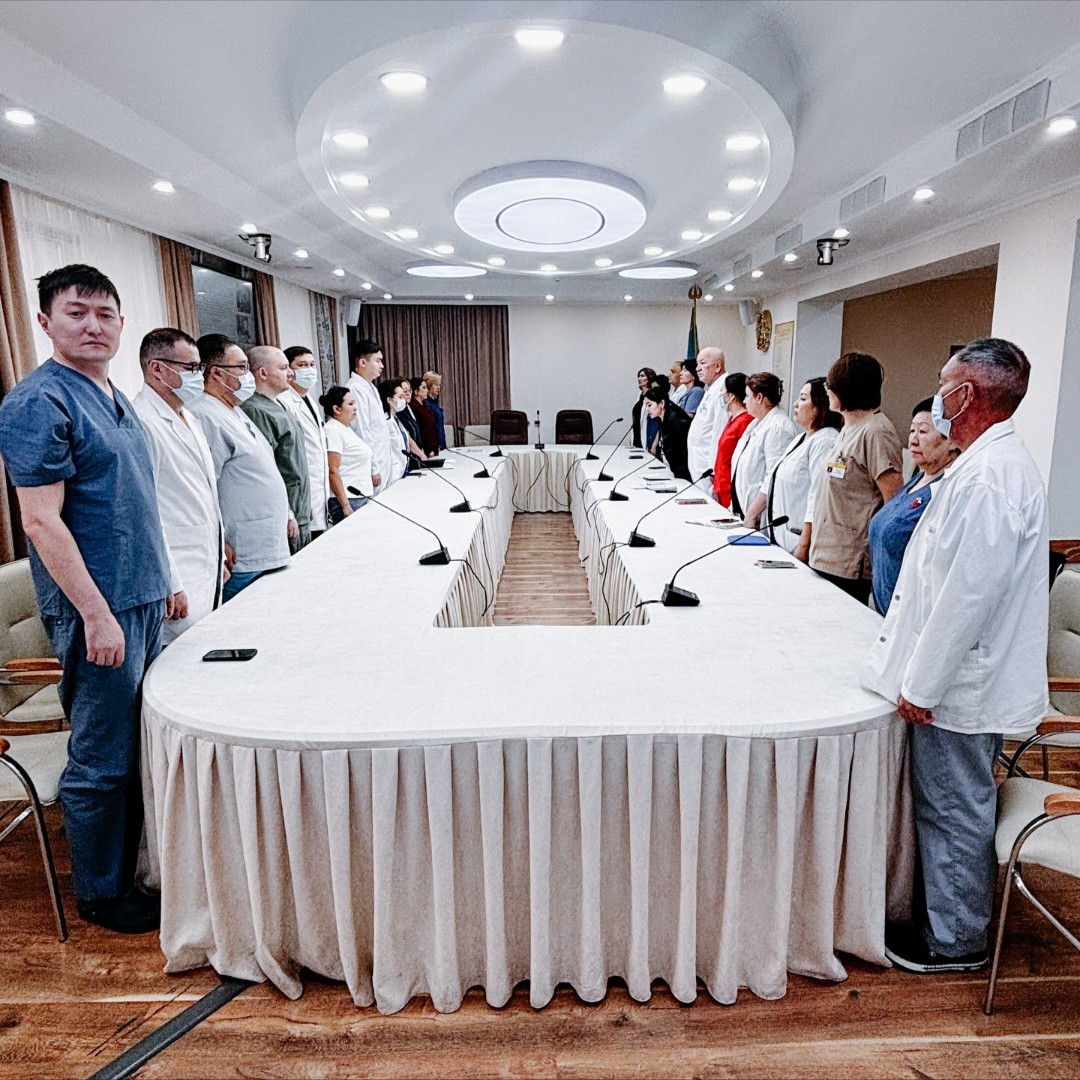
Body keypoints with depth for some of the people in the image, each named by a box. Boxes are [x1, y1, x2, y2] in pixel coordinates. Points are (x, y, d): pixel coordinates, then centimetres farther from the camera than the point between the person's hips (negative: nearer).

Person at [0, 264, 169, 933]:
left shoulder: (117, 399, 14)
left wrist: (163, 580, 18)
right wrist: (97, 614, -20)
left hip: (144, 602, 9)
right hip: (99, 609, -8)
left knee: (137, 750, 18)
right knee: (101, 761, 4)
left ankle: (130, 869, 35)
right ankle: (103, 896, 23)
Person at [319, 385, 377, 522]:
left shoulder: (346, 429, 17)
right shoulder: (333, 430, -12)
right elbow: (333, 472, -18)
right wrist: (345, 506, -21)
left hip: (362, 497, 9)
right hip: (348, 500, -9)